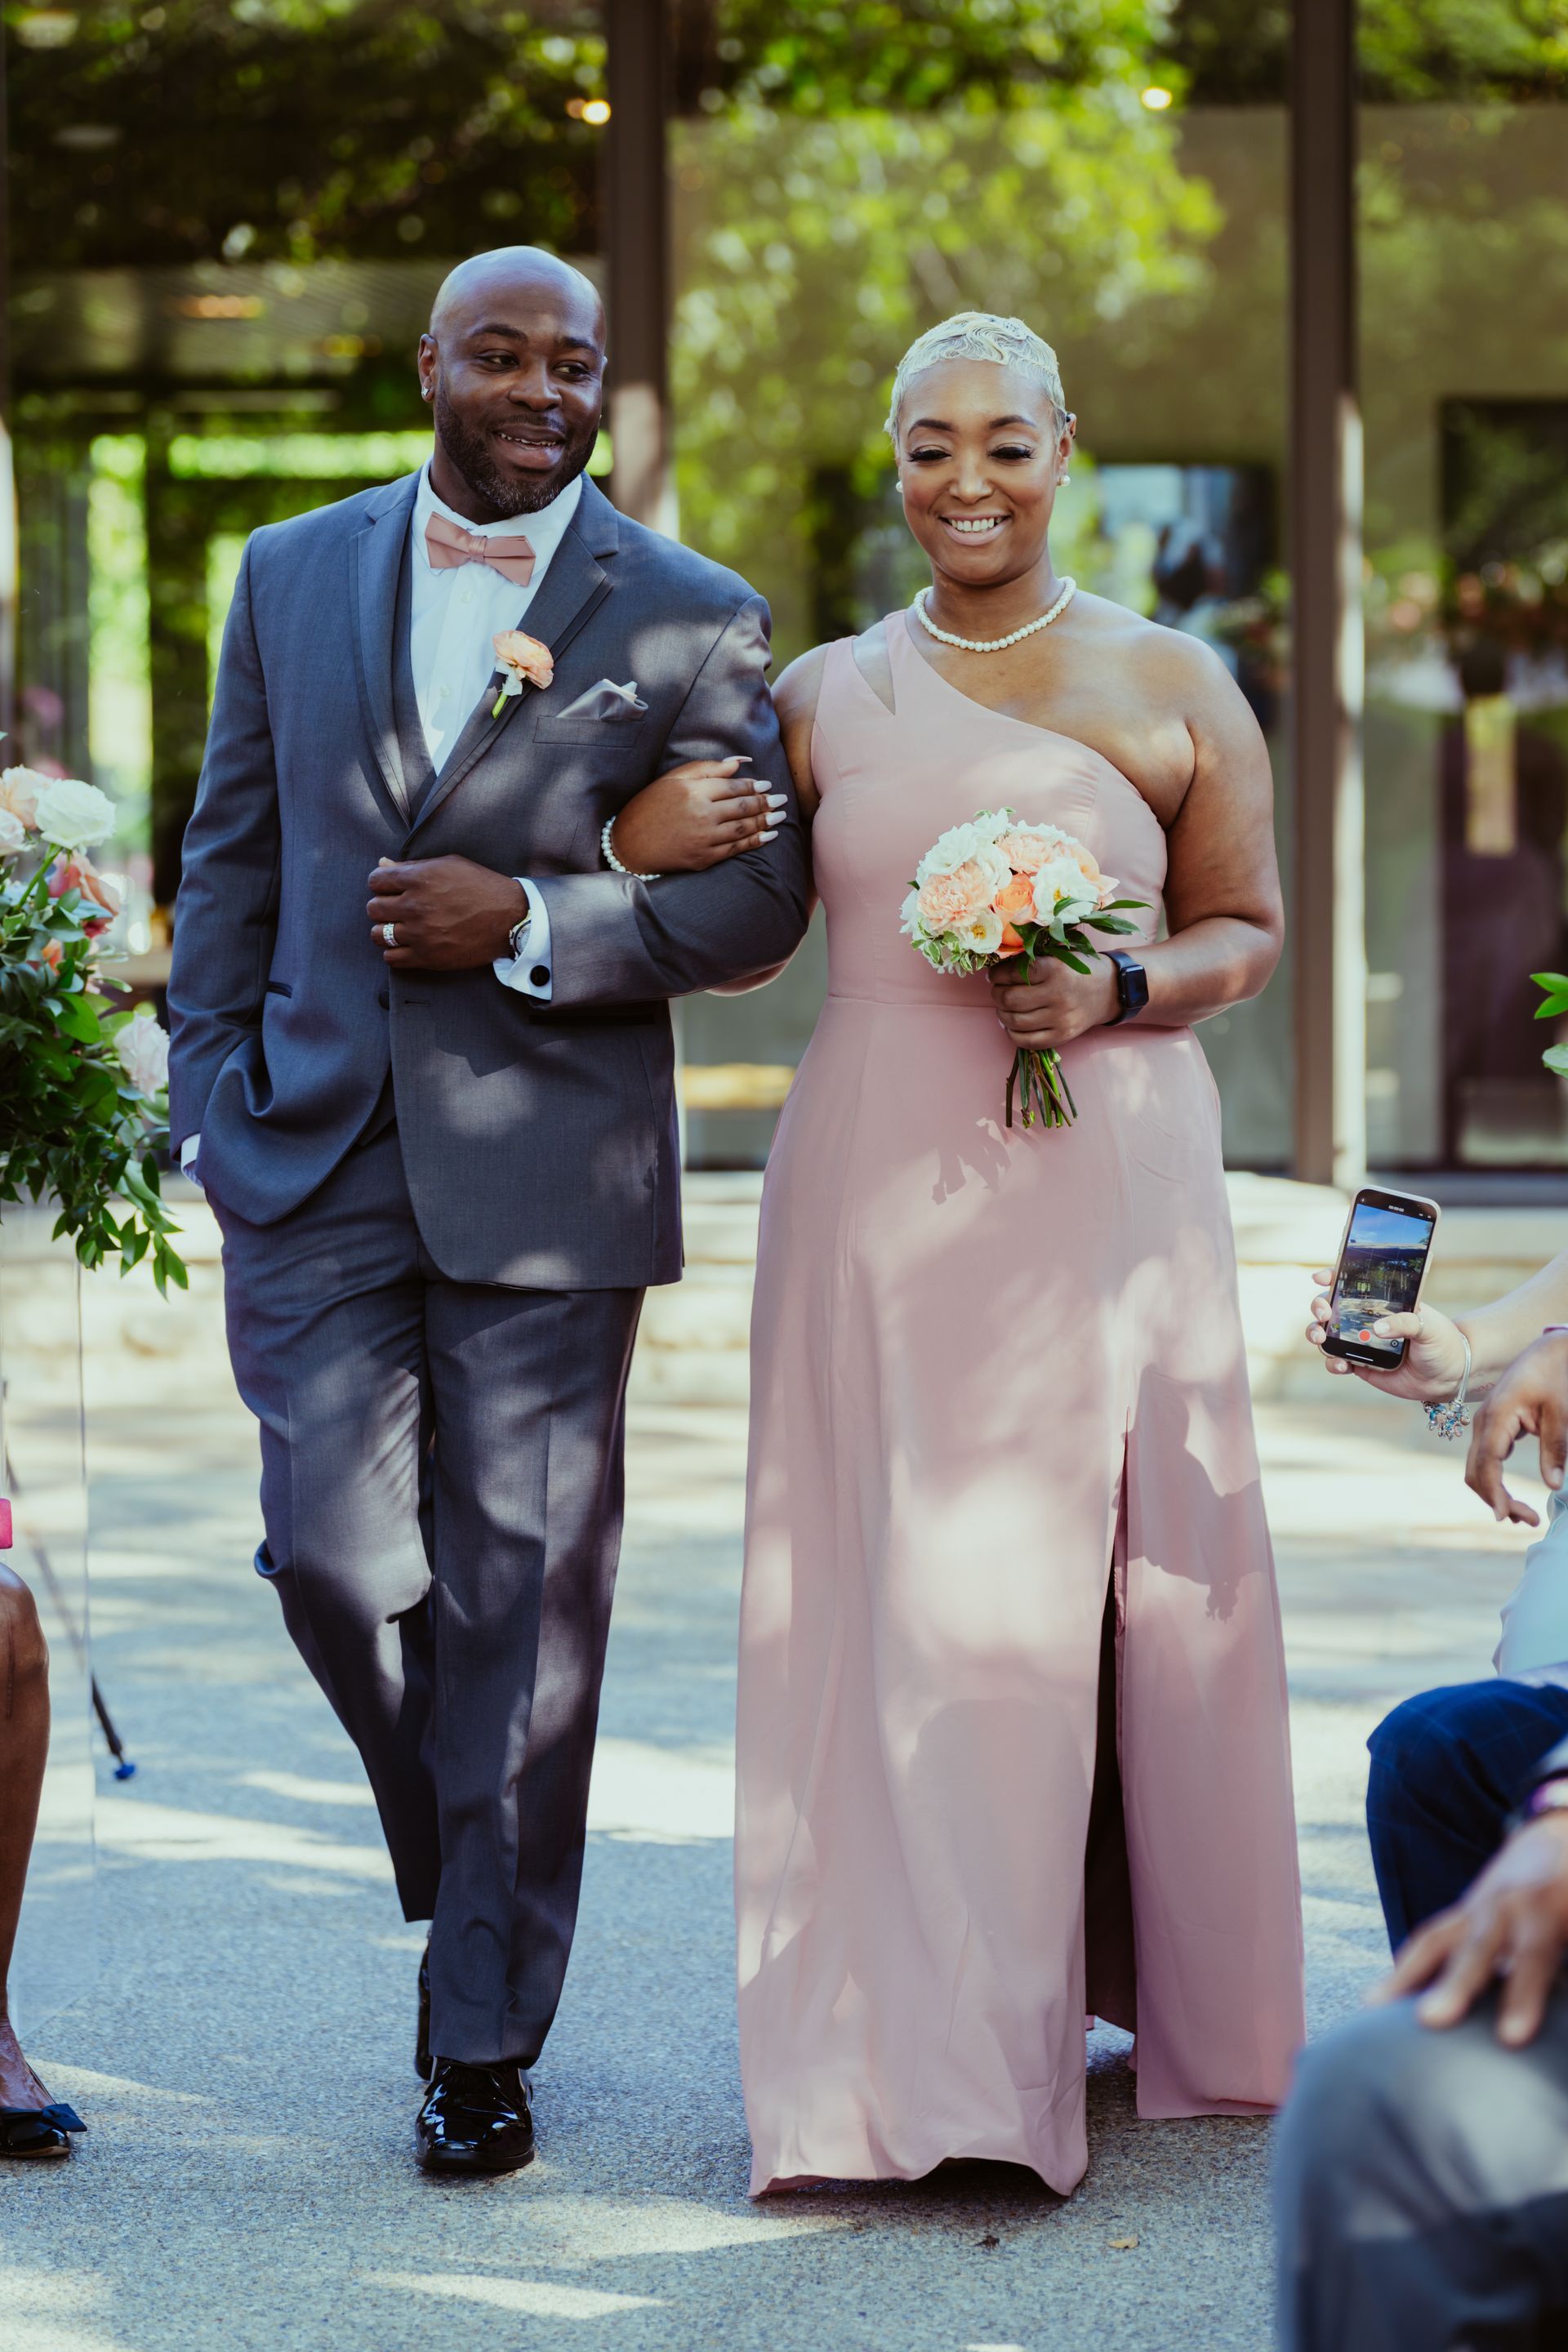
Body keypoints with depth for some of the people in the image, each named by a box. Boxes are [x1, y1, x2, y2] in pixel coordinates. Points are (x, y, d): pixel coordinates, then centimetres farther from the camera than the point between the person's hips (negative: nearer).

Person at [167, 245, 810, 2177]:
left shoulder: (690, 618, 1)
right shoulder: (293, 575, 10)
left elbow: (758, 898, -2)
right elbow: (231, 856, 13)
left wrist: (526, 921, -14)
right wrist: (209, 1098, 5)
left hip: (547, 1182, -2)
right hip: (317, 1156, 2)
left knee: (519, 1606, 1)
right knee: (336, 1557, -6)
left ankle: (486, 2036, 13)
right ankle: (463, 1865, 24)